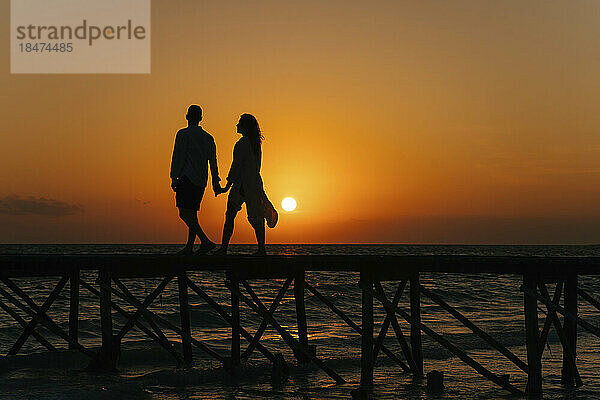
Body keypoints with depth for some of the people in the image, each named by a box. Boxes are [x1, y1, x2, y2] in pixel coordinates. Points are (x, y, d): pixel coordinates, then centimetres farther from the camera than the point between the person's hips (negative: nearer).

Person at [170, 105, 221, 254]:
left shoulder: (183, 134, -3)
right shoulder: (208, 138, 16)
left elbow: (178, 157, -9)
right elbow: (213, 162, 14)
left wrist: (174, 178, -8)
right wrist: (216, 183, 15)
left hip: (186, 178, -7)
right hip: (201, 180, 7)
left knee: (185, 213, -11)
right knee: (192, 212, 11)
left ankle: (205, 241, -25)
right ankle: (189, 248, 9)